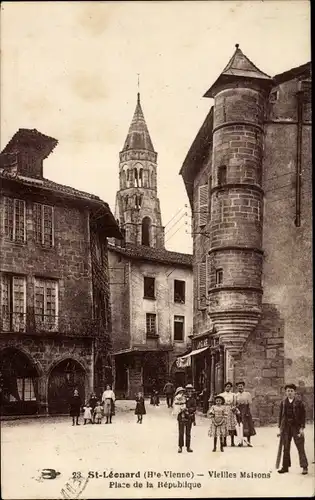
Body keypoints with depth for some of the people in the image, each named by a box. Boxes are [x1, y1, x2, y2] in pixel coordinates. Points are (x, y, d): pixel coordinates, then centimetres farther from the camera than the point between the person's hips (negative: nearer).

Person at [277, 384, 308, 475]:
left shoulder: (299, 403, -4)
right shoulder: (283, 403, 6)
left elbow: (303, 416, -4)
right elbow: (280, 415, 10)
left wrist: (302, 428, -9)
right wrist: (280, 428, 8)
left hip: (296, 427, -3)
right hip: (286, 428, 4)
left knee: (300, 448, -2)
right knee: (286, 448, 8)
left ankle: (304, 467, 6)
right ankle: (285, 467, 17)